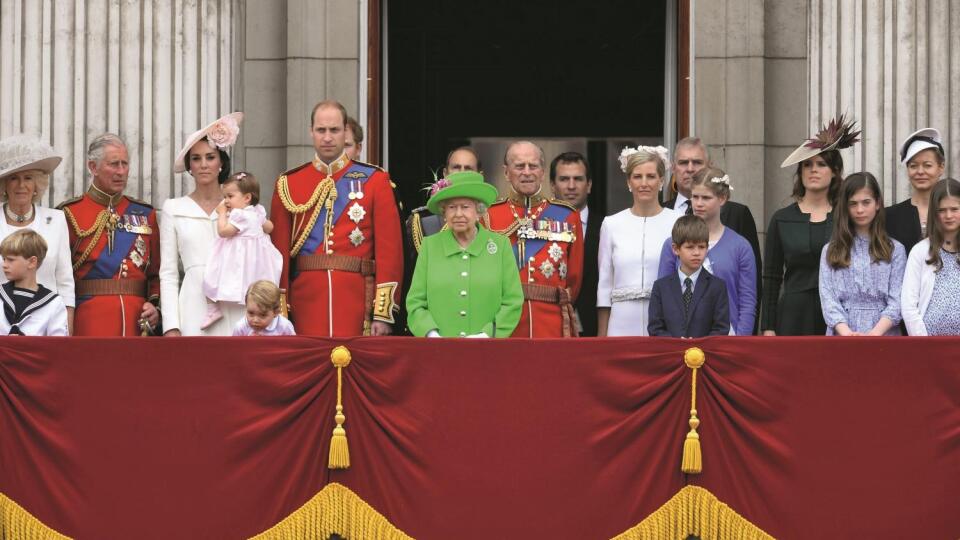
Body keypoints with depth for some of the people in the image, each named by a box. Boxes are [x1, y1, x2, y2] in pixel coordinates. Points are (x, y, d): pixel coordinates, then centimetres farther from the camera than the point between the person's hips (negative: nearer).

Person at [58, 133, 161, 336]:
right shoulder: (71, 213, 1)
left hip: (137, 321, 4)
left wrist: (155, 306, -2)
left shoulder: (145, 214, 13)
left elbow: (157, 273, 15)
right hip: (89, 323, -3)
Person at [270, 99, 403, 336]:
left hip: (357, 297, -1)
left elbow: (390, 249, 0)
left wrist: (384, 313, -8)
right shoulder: (288, 184, 8)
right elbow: (280, 251, 6)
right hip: (306, 297, 1)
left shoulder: (374, 180, 5)